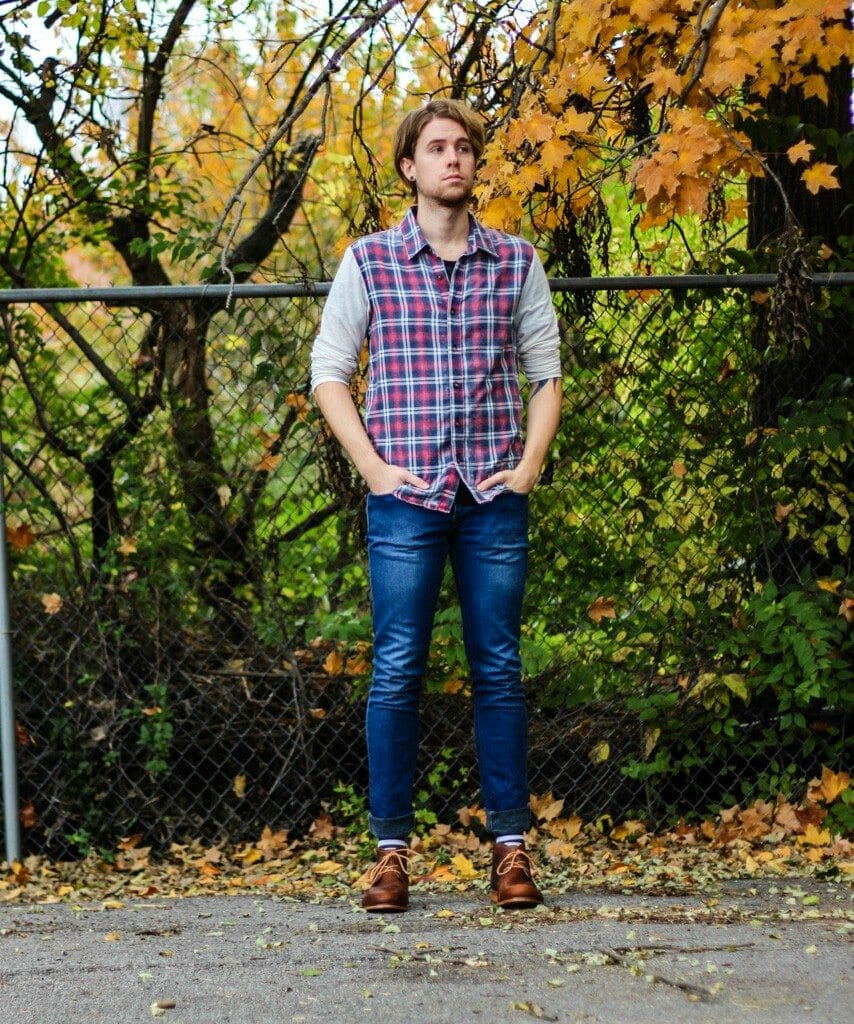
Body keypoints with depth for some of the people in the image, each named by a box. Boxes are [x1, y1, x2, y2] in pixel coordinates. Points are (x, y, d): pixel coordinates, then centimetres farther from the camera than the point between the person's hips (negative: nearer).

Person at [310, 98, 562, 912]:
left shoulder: (517, 262, 9)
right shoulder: (369, 260, 4)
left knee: (499, 670, 3)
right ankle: (390, 851, 2)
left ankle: (511, 848, 7)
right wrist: (373, 466, -3)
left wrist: (529, 464, 1)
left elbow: (546, 373, 13)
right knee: (397, 670, -3)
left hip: (495, 499, 2)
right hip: (406, 497, -1)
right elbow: (328, 372, 6)